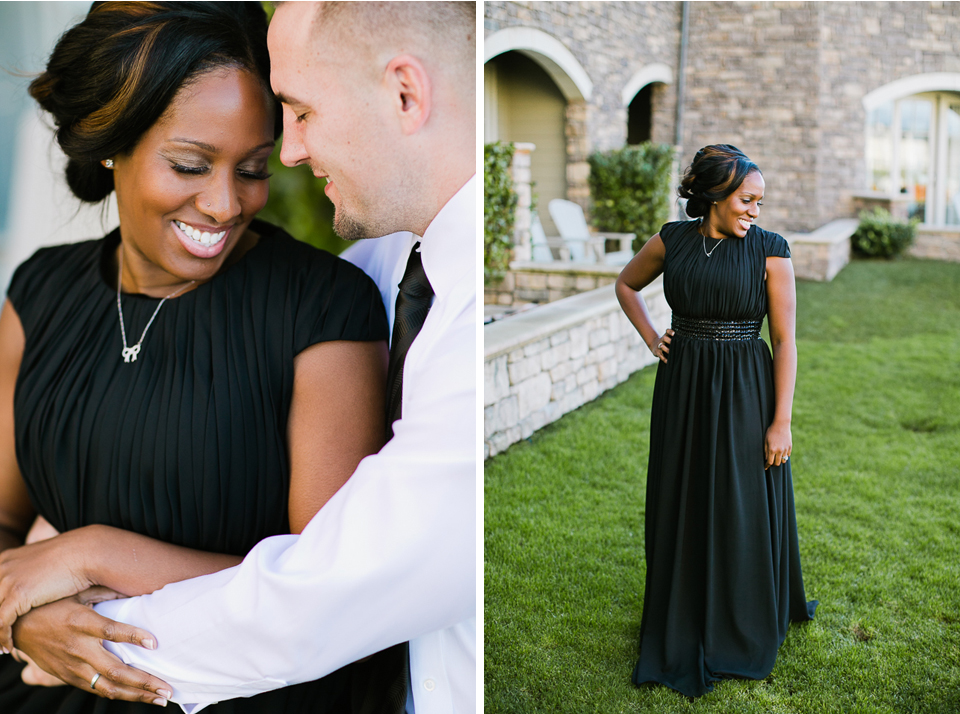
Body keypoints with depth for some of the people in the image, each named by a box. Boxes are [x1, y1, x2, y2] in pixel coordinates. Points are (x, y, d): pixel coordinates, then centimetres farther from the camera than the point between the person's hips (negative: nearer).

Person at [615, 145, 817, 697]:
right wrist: (652, 339, 4)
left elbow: (786, 340, -8)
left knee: (745, 511, 7)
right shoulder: (673, 240, 0)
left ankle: (744, 635, 29)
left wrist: (781, 421, -12)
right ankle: (683, 630, 30)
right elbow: (627, 284, 18)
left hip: (746, 393, -2)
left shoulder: (771, 251, -7)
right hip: (683, 389, 3)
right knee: (682, 508, 11)